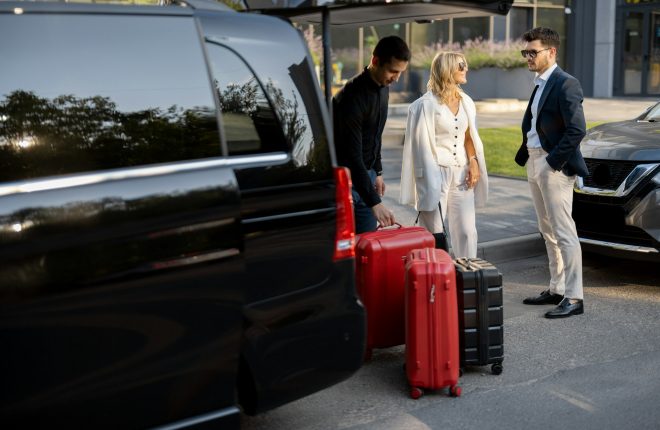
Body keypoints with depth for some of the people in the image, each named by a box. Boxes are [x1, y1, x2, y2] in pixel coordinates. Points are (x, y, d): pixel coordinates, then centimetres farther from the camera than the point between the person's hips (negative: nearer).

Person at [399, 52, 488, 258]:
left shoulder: (466, 102, 12)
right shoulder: (427, 104, -7)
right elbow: (423, 144, -7)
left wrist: (473, 162, 2)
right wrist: (431, 184, -9)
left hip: (461, 174, 6)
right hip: (437, 173, -5)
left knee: (467, 232, 4)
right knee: (434, 234, 0)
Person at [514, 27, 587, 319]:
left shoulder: (566, 84, -13)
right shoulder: (540, 84, 16)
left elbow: (577, 129, -20)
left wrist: (553, 162, -18)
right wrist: (525, 156, 8)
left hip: (554, 166, -10)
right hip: (535, 164, 10)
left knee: (564, 233, -7)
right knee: (548, 231, 15)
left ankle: (573, 297, -3)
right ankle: (556, 289, 24)